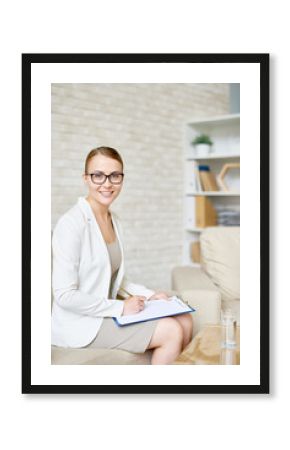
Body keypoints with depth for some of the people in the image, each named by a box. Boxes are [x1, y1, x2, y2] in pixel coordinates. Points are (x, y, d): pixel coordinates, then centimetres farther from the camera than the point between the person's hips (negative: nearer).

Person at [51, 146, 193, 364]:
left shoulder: (115, 221, 8)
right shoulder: (71, 223, -19)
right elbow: (64, 295, -22)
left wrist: (149, 295, 4)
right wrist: (121, 308, -18)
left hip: (107, 312, 8)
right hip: (80, 322, -8)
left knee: (186, 321, 0)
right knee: (172, 332, -15)